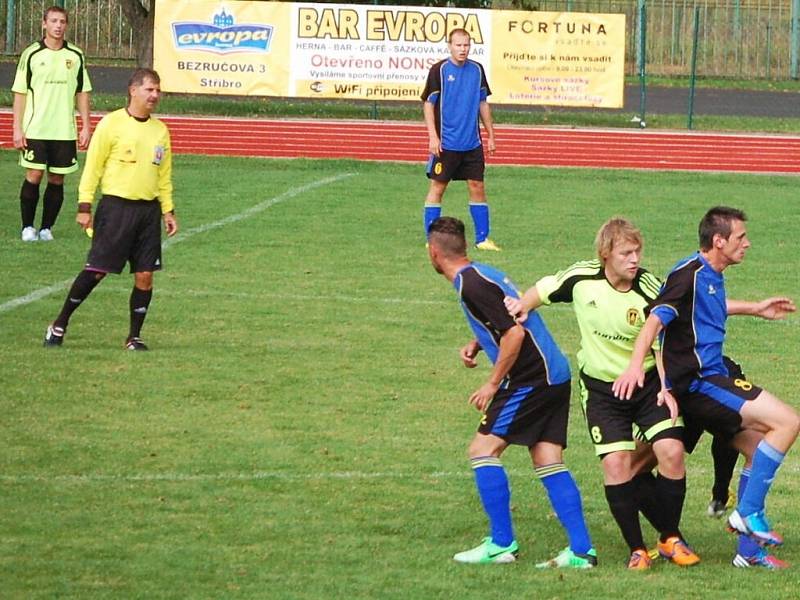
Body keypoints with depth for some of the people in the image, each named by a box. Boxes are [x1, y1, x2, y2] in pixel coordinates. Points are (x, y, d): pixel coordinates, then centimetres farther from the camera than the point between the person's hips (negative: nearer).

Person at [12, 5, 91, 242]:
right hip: (35, 129, -2)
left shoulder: (76, 56, 6)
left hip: (65, 131, 2)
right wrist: (17, 129, -4)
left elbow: (82, 93, 11)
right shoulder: (31, 55, 0)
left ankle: (46, 228, 11)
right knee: (33, 176, -6)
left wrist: (86, 127, 5)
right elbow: (19, 93, 1)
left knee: (57, 179, 2)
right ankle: (27, 227, 6)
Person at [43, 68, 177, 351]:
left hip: (149, 209, 5)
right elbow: (92, 167, -3)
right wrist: (84, 207, -7)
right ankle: (60, 325, 8)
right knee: (96, 270, -5)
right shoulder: (112, 123, -5)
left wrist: (168, 210, 13)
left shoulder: (160, 130, 11)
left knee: (145, 275, -1)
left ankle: (134, 337, 9)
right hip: (116, 205, -5)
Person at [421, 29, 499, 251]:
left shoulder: (477, 70, 7)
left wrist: (490, 134, 14)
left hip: (472, 142, 4)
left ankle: (482, 238, 11)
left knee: (477, 187, 5)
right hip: (445, 143, -4)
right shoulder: (439, 70, -6)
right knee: (437, 187, 0)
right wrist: (433, 136, -12)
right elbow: (428, 104, -5)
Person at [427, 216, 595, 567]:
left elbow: (514, 333, -21)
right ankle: (581, 551, -1)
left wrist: (493, 384, -13)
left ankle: (502, 544, -4)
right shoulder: (480, 274, 16)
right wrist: (476, 345, 13)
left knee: (483, 449, -5)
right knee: (549, 462, 6)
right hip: (554, 377, 10)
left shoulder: (471, 285, -15)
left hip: (531, 378, -10)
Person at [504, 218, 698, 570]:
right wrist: (522, 306, -6)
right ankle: (636, 549, -2)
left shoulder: (649, 290, -14)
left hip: (646, 382, 0)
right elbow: (544, 290, 11)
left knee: (671, 451, -16)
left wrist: (667, 388, -20)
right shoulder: (581, 278, -10)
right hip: (600, 388, 0)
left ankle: (670, 538, 4)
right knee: (615, 463, -14)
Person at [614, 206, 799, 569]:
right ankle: (749, 513, -12)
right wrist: (635, 365, -38)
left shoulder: (711, 276, 15)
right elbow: (656, 318, -25)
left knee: (759, 448, 14)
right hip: (697, 383, -10)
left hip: (711, 379, 10)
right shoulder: (689, 274, -15)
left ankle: (749, 551, 17)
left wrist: (755, 309, 44)